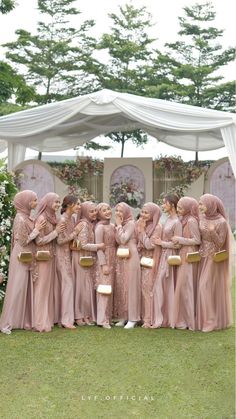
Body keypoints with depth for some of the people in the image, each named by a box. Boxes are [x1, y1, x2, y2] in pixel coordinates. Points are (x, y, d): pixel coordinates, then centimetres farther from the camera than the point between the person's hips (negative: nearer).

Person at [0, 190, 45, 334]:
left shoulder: (28, 217, 8)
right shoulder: (20, 219, -17)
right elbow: (23, 241, -17)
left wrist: (37, 229, 2)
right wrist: (36, 230, -15)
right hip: (22, 258, -8)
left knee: (27, 289, 11)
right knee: (17, 289, -3)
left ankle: (25, 320, 19)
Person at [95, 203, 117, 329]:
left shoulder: (112, 226, 11)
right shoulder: (100, 227, -9)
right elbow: (98, 247, -13)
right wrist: (104, 264, -17)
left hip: (113, 261, 7)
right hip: (104, 261, -7)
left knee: (110, 289, 10)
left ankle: (108, 317, 18)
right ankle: (103, 319, -1)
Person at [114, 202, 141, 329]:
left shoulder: (131, 223, -7)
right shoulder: (120, 224, 16)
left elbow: (123, 239, -16)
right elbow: (117, 241, 9)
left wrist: (119, 225, -9)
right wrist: (118, 226, 7)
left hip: (130, 257, -8)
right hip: (120, 258, 8)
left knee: (130, 286, -6)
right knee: (120, 286, 7)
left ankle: (132, 318, -2)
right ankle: (123, 316, 13)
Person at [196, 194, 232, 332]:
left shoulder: (221, 222, -14)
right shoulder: (202, 218, 6)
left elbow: (220, 244, -15)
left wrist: (212, 232, -29)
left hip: (214, 259, -6)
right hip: (203, 257, 7)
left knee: (210, 287, -7)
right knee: (203, 287, 8)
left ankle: (213, 320, 2)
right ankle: (204, 317, 17)